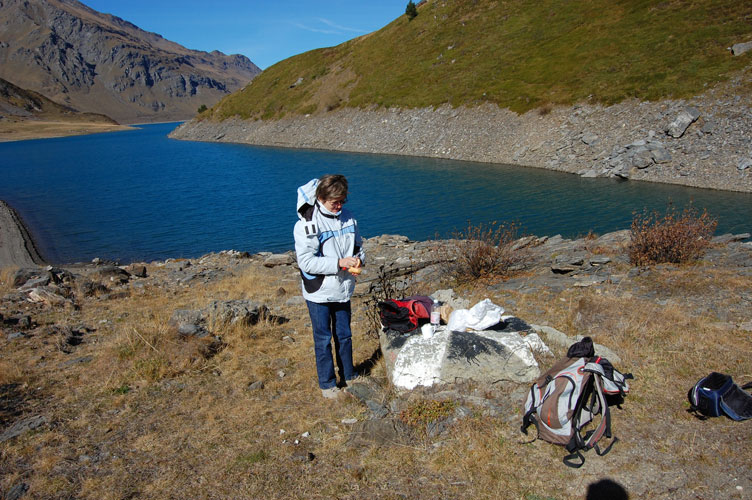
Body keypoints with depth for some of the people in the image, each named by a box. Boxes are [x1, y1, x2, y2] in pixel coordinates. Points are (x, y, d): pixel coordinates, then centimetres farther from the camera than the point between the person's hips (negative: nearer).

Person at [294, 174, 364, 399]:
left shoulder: (347, 217, 0)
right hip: (319, 292, -5)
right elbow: (306, 261, -22)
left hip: (343, 289, 5)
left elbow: (358, 246, 12)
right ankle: (327, 383, 27)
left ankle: (348, 376, 38)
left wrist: (358, 260, -11)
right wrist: (339, 263, -27)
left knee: (344, 335, 19)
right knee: (323, 339, 9)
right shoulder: (306, 224, -17)